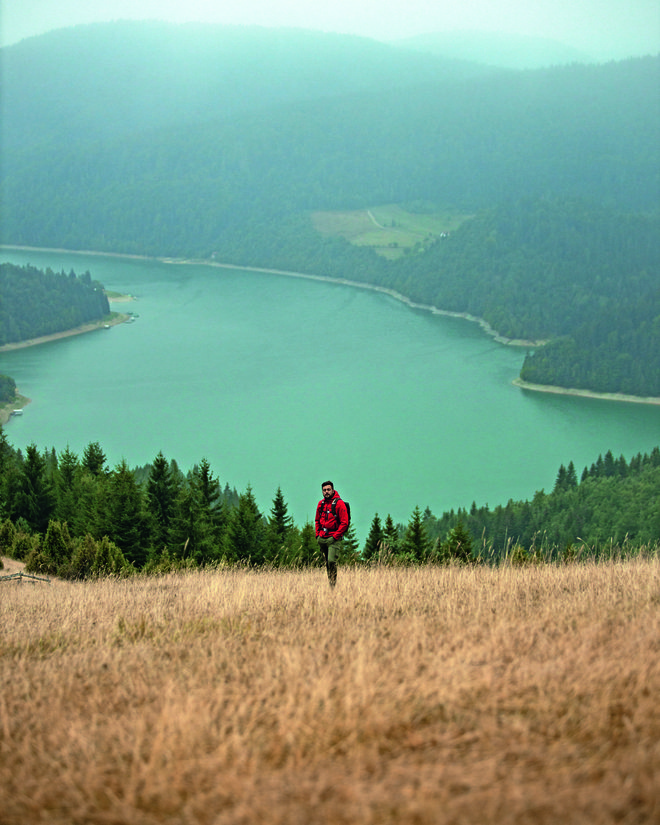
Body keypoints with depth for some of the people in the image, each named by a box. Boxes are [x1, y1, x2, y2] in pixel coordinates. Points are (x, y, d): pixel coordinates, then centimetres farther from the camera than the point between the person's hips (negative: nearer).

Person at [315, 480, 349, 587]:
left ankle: (333, 586, -12)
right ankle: (329, 583, 19)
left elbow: (344, 523, -9)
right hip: (322, 538, 6)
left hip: (333, 538, -6)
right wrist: (317, 535, 13)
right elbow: (317, 521, 24)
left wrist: (335, 536, -13)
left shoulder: (339, 503, -7)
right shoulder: (321, 504, 11)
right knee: (327, 562, 11)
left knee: (331, 561, -17)